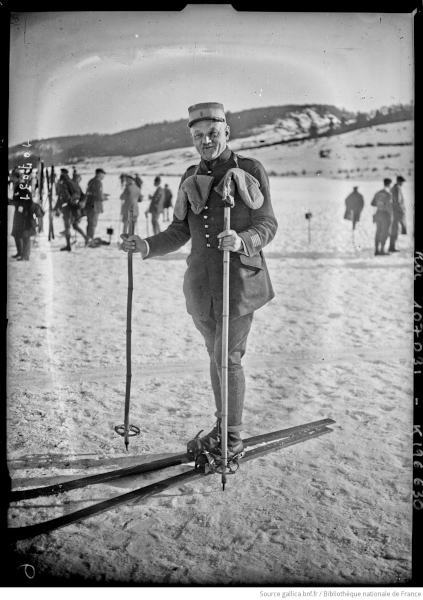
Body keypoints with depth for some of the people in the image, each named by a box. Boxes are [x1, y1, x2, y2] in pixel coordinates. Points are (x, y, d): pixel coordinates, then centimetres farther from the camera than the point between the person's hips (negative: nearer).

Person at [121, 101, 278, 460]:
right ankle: (223, 425, 31)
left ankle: (233, 439, 9)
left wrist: (241, 241, -29)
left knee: (228, 357, -6)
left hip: (239, 281, -5)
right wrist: (146, 246, -9)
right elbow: (179, 233, 8)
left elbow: (267, 225, -8)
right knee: (216, 354, 15)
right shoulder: (191, 179, 10)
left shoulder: (251, 171, -5)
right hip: (202, 281, 5)